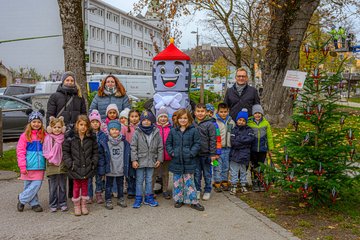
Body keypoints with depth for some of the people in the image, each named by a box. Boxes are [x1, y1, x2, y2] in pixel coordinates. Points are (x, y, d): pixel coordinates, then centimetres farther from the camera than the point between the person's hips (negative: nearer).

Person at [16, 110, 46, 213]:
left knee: (37, 185, -2)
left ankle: (22, 199, 15)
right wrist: (22, 166, -9)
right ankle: (34, 203, 22)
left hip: (40, 166, 2)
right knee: (28, 186, 6)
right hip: (28, 166, -2)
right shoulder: (25, 135, -3)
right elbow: (20, 151, -5)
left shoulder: (44, 135, 4)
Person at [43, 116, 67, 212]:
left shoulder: (64, 138, 0)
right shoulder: (48, 138, -3)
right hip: (52, 166, -1)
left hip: (62, 165, 1)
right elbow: (45, 151, 0)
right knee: (53, 187, 6)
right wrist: (50, 158, -11)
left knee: (62, 186, 10)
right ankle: (53, 205, 17)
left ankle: (63, 204, 21)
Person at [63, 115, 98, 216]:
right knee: (76, 186, 7)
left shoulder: (91, 138, 0)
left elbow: (95, 152, 7)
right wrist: (70, 164, -9)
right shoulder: (70, 137, -7)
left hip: (87, 168, 2)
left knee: (85, 186, 12)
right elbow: (65, 152, -3)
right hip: (75, 168, -2)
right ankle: (76, 205, 21)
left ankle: (84, 205, 25)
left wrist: (93, 163, -2)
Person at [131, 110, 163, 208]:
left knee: (149, 180, 12)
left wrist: (159, 159, 3)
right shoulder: (137, 132, -6)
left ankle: (149, 198, 23)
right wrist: (134, 160, -10)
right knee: (139, 180, 5)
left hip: (151, 161, 2)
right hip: (140, 161, -2)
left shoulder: (156, 132, 1)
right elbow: (133, 147, -6)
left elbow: (160, 147, 6)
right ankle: (138, 199, 14)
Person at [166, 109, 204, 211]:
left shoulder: (193, 131, -3)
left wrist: (191, 153, -13)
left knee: (189, 182, 3)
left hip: (189, 162, -3)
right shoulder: (173, 131, 5)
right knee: (177, 182, 11)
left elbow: (197, 144, -3)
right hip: (176, 161, 3)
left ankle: (193, 201, 11)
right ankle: (179, 200, 24)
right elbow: (168, 143, 10)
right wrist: (171, 152, -5)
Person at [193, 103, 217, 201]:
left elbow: (213, 140, -6)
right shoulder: (192, 124, 3)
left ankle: (207, 191, 21)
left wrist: (213, 154, -8)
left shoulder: (209, 124, -7)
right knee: (197, 173, 11)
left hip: (206, 153, -3)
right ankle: (197, 190, 24)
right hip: (195, 153, 3)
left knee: (207, 174, 9)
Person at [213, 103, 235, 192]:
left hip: (227, 148, 5)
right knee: (218, 166, -1)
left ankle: (224, 182, 22)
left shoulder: (231, 122, 9)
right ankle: (217, 183, 8)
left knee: (226, 166, 12)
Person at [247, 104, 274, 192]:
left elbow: (269, 136, 7)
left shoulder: (266, 123, 1)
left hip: (263, 149, 1)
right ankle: (255, 184, 14)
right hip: (253, 149, -1)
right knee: (254, 167, 6)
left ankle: (261, 184, 18)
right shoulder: (249, 123, -4)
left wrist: (270, 148, 8)